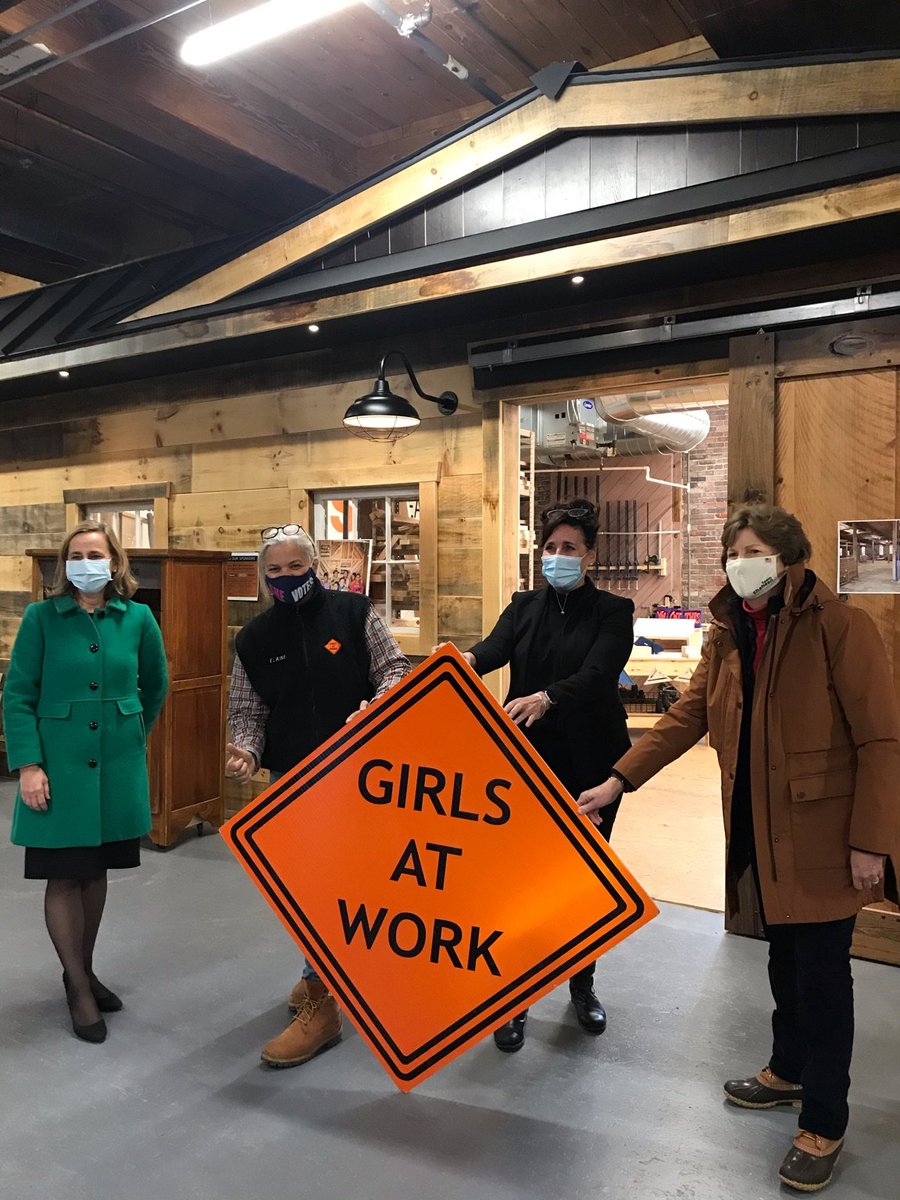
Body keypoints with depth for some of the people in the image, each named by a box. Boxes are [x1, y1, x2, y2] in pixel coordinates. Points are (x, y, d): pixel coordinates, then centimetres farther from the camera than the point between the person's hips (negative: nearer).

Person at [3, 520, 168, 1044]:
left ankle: (84, 970, 33)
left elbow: (155, 685, 15)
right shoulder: (42, 617, -6)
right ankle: (78, 989, 19)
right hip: (59, 764, -2)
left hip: (117, 765, 3)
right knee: (64, 877, 3)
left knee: (97, 872, 14)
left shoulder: (138, 618, 0)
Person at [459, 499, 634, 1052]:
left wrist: (545, 698, -39)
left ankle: (583, 983, 33)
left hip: (591, 762, -1)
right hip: (529, 760, 2)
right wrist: (466, 659, -37)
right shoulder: (525, 606, 7)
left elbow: (596, 674, -20)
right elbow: (497, 647, -13)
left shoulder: (613, 611, -2)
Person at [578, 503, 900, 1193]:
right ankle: (789, 1071, 42)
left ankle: (824, 1123, 22)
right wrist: (619, 780, 0)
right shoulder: (729, 635, 5)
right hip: (762, 829, 6)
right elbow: (687, 717, 7)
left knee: (822, 971, 4)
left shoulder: (840, 627, -16)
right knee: (785, 957, 21)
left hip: (823, 833, -6)